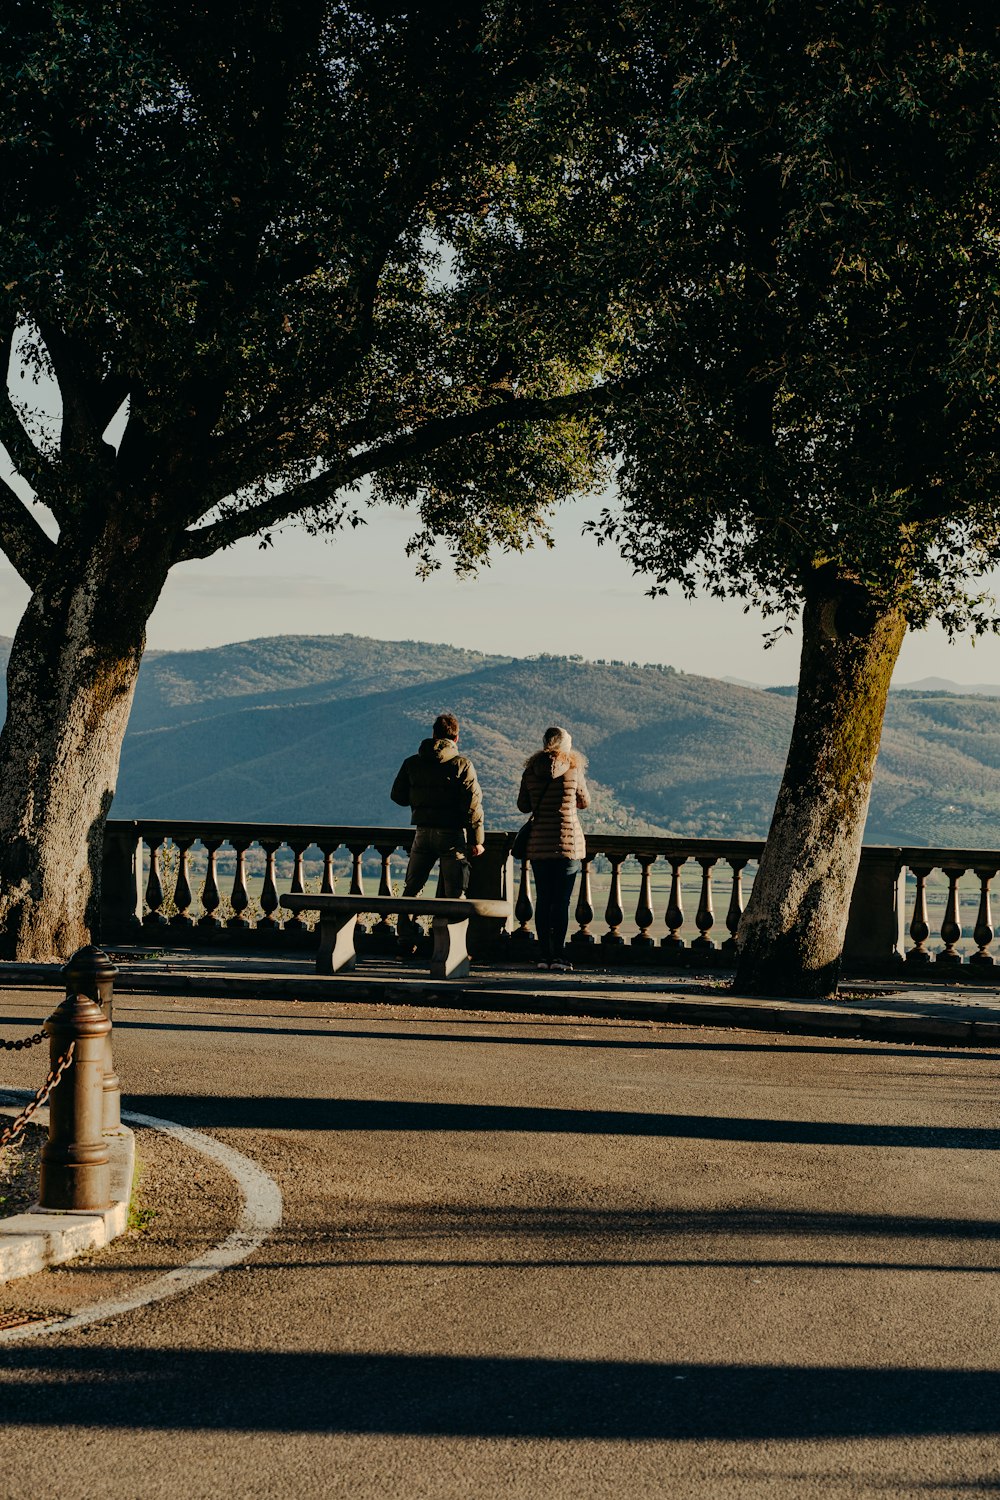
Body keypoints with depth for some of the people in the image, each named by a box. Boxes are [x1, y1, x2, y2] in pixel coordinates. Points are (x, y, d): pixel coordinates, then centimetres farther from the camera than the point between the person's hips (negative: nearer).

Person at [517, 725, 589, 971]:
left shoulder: (531, 771, 3)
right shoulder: (573, 769, -4)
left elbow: (523, 805, 11)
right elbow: (584, 802, 9)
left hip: (538, 846, 3)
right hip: (568, 842, -3)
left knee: (543, 900, 8)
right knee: (562, 900, -2)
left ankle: (544, 955, 8)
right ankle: (558, 955, -5)